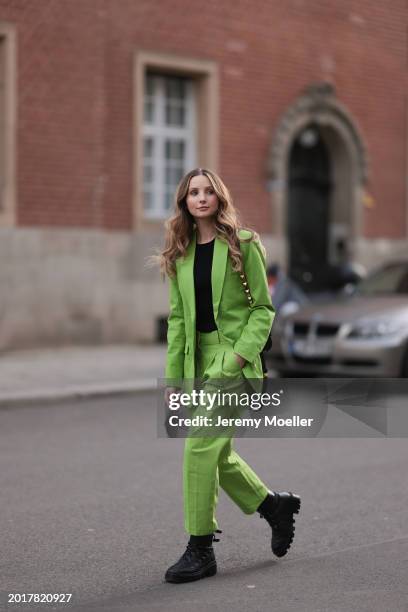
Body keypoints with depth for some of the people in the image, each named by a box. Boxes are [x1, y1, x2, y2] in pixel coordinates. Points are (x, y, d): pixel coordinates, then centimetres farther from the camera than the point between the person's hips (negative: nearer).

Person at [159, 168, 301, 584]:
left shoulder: (244, 244, -3)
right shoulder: (180, 254, 11)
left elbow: (263, 307, -3)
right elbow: (177, 318, 12)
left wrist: (241, 353, -17)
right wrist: (172, 376, 7)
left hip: (233, 358, -6)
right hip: (198, 360, 6)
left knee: (200, 446, -14)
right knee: (218, 454, 10)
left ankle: (200, 550, -5)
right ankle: (274, 506, 33)